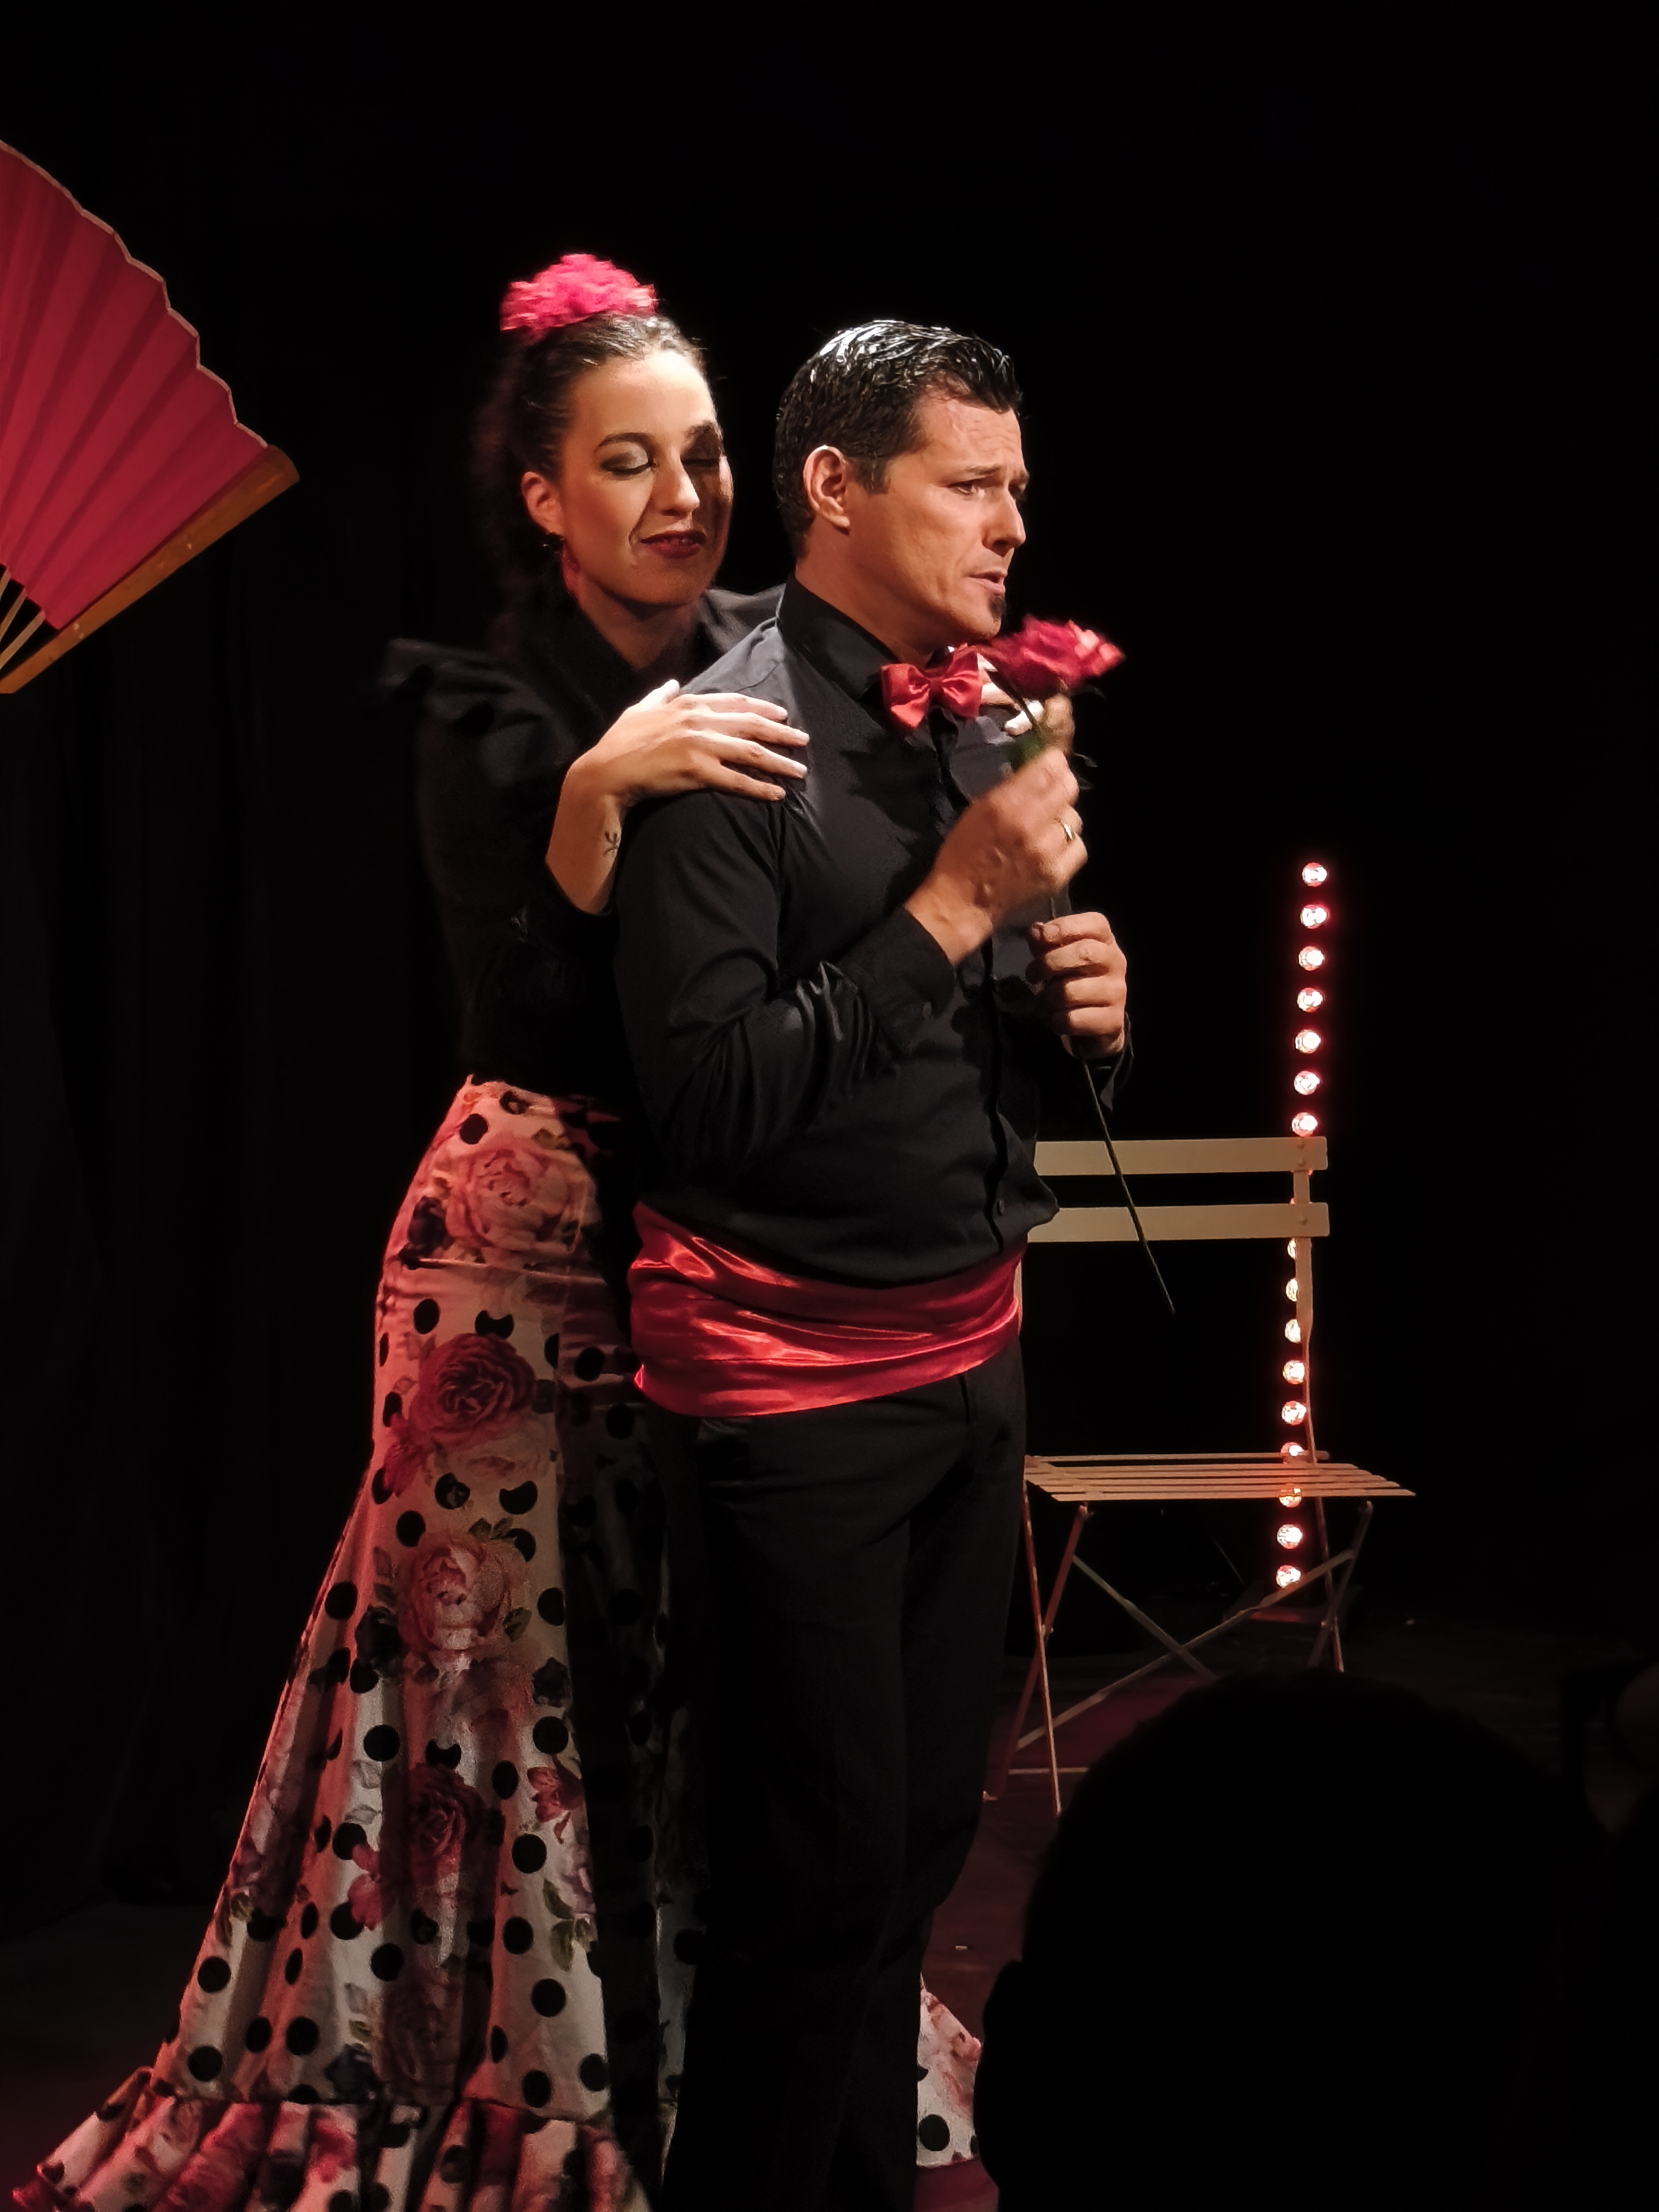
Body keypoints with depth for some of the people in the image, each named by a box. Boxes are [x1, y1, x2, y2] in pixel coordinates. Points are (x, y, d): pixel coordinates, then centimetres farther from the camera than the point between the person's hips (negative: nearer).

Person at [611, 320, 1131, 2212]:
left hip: (972, 1347, 8)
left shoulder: (984, 730, 8)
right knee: (827, 1861, -2)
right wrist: (955, 907, -22)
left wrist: (1087, 1002, -3)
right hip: (798, 1372, -7)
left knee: (928, 1830, 14)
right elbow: (715, 1094, -23)